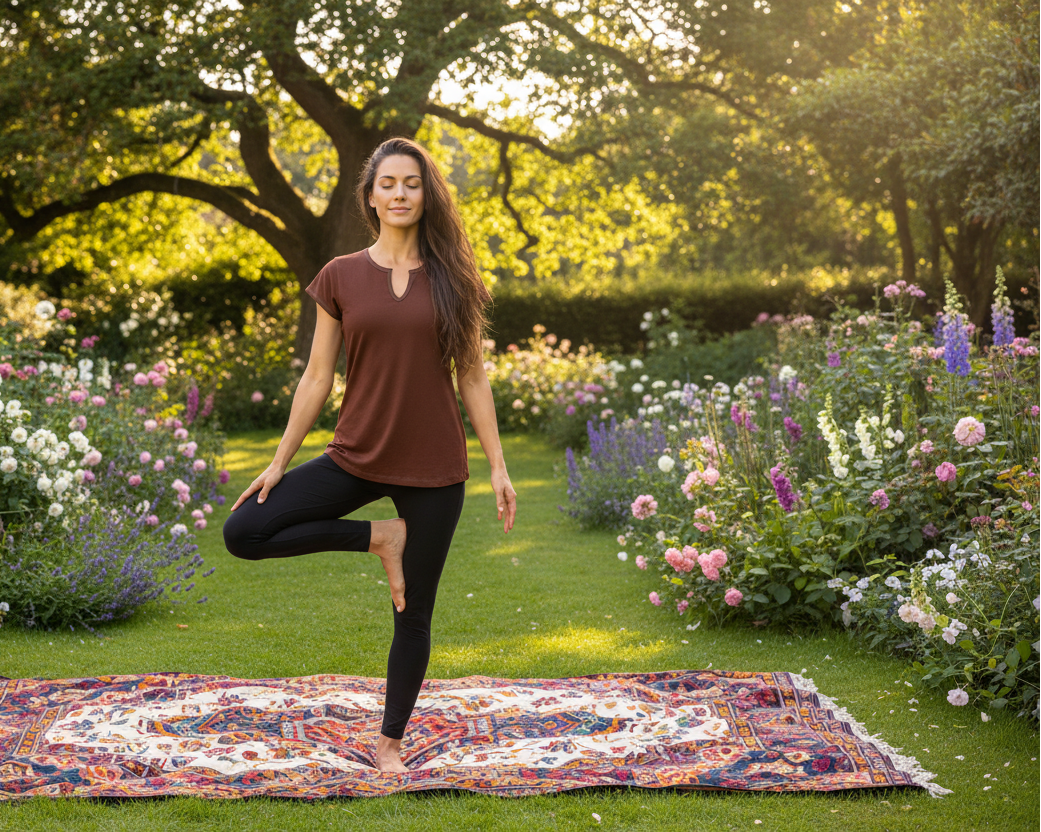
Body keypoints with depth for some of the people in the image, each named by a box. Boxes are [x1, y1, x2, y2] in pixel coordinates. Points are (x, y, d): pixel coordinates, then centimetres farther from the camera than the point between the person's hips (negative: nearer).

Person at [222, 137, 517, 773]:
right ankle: (379, 538, 0)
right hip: (357, 457, 1)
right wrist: (280, 462, 2)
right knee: (243, 533, -13)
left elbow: (473, 377, 3)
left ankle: (391, 741, 25)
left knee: (414, 614, 6)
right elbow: (317, 378, 4)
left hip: (433, 467, -1)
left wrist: (499, 466, 0)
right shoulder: (342, 278, 1)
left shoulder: (450, 277, 0)